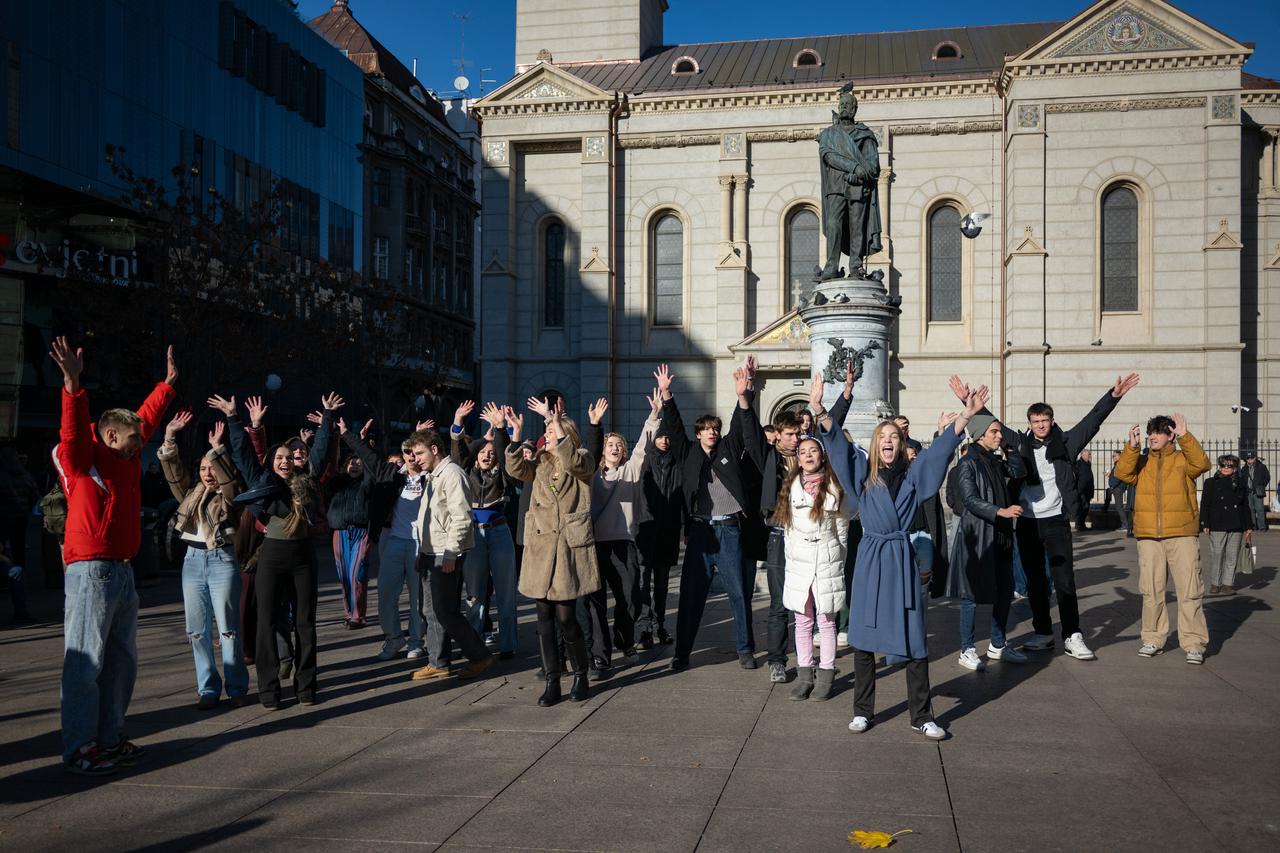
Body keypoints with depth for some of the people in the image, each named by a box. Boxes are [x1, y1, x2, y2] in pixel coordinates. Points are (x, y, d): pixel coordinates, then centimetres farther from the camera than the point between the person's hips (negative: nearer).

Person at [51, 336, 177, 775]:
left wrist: (167, 383, 34)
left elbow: (146, 419, 27)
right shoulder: (82, 461, -4)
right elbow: (74, 428, -22)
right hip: (90, 573, -8)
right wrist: (73, 384, -37)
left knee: (121, 661, 13)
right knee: (85, 662, -5)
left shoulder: (127, 460, 16)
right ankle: (79, 749, 0)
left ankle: (109, 739, 23)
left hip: (123, 574, 9)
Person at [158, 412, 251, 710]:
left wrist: (217, 448, -23)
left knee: (228, 628, -3)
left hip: (222, 560, -5)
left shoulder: (229, 496, 2)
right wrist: (169, 438, -3)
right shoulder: (190, 494, 13)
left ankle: (237, 688, 4)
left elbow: (229, 475, -17)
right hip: (193, 560, 5)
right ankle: (208, 690, 13)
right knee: (198, 630, 6)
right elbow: (174, 471, 6)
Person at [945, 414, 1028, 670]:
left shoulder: (998, 462, 13)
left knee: (1005, 592, 12)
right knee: (972, 594, -1)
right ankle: (967, 650, 8)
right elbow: (970, 500, -16)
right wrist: (1000, 511, -26)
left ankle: (997, 646, 26)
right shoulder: (968, 463, -9)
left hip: (1000, 537, 8)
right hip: (975, 536, -8)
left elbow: (1018, 472, -4)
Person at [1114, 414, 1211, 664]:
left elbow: (1202, 463, -15)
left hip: (1182, 535, -3)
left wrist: (1185, 437, -21)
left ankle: (1193, 643, 1)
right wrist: (1132, 446, -15)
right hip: (1148, 537, 3)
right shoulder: (1141, 462, 13)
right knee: (1151, 591, 7)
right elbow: (1123, 473, -5)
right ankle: (1153, 639, 17)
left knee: (1189, 590, -4)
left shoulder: (1183, 459, 5)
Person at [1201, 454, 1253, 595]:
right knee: (1216, 555, -2)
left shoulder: (1240, 485, 13)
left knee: (1232, 557, 4)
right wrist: (1205, 524, -6)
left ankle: (1228, 583, 10)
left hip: (1236, 527, 3)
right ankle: (1215, 583, 8)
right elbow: (1204, 505, 2)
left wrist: (1248, 527, 10)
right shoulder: (1211, 483, 5)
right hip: (1217, 526, -3)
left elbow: (1246, 508, 16)